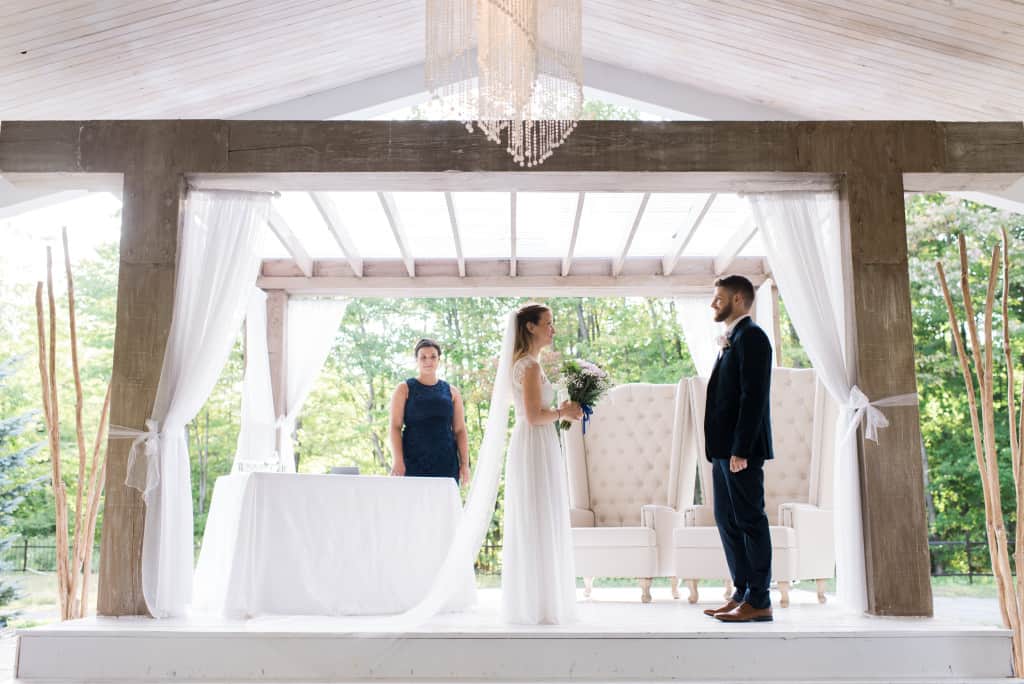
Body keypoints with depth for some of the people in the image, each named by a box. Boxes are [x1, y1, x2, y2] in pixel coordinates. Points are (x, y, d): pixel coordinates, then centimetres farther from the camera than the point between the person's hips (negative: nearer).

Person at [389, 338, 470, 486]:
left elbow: (460, 430, 11)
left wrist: (464, 464, 2)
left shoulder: (451, 392, 14)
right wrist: (397, 460, -11)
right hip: (413, 462, -2)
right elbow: (395, 426, 0)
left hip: (446, 463, 2)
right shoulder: (404, 389, 7)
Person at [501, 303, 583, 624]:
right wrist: (563, 413, -6)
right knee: (538, 526, -5)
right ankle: (538, 607, 1)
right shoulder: (531, 365, -14)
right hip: (536, 449, -10)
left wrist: (561, 412, 11)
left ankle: (529, 603, 18)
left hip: (529, 447, 10)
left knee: (530, 526, 12)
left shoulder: (522, 363, 16)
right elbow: (534, 416, -21)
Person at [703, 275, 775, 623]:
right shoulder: (732, 340, 19)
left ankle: (759, 601, 3)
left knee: (750, 521, -4)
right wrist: (721, 448, 13)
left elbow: (754, 396, -18)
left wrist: (740, 449, -22)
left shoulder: (751, 336, -10)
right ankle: (743, 594, 19)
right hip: (725, 448, 10)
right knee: (727, 520, 12)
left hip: (741, 448, -10)